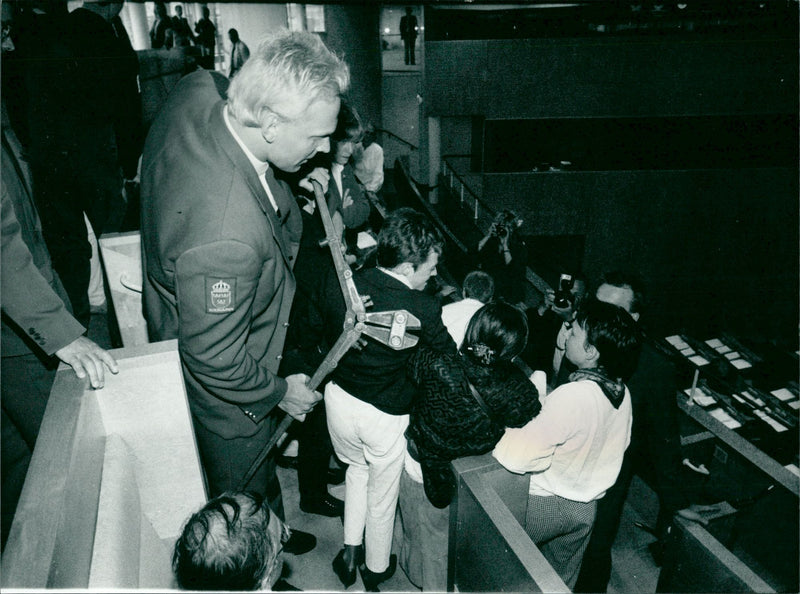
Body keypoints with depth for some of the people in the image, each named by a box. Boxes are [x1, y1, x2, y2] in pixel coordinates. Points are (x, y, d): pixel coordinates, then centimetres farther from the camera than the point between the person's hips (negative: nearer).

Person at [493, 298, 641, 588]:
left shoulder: (571, 397, -35)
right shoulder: (621, 392, -9)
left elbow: (517, 456, -37)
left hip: (545, 503, -7)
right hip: (587, 506, 7)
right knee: (562, 580, 26)